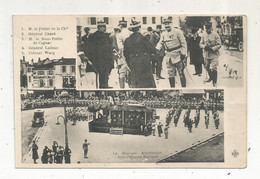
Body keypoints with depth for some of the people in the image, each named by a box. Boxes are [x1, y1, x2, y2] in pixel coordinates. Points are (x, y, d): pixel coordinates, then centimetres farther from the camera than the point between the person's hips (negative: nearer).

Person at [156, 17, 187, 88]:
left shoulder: (177, 32, -5)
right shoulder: (163, 34, 9)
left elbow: (183, 43, -5)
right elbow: (160, 43, 12)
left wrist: (184, 53, -11)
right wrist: (157, 49, -9)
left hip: (177, 55, -4)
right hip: (169, 56, 4)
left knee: (181, 73, 0)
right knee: (170, 74, 5)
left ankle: (184, 87, 7)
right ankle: (172, 88, 14)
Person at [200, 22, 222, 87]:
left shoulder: (215, 35, -8)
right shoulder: (204, 35, 5)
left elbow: (219, 45, -8)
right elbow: (200, 44, 10)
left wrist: (212, 48, -20)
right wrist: (204, 46, -11)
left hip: (214, 54, -5)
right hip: (206, 54, 5)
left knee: (213, 69, -11)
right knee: (207, 68, 17)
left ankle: (214, 82, 1)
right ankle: (210, 77, 43)